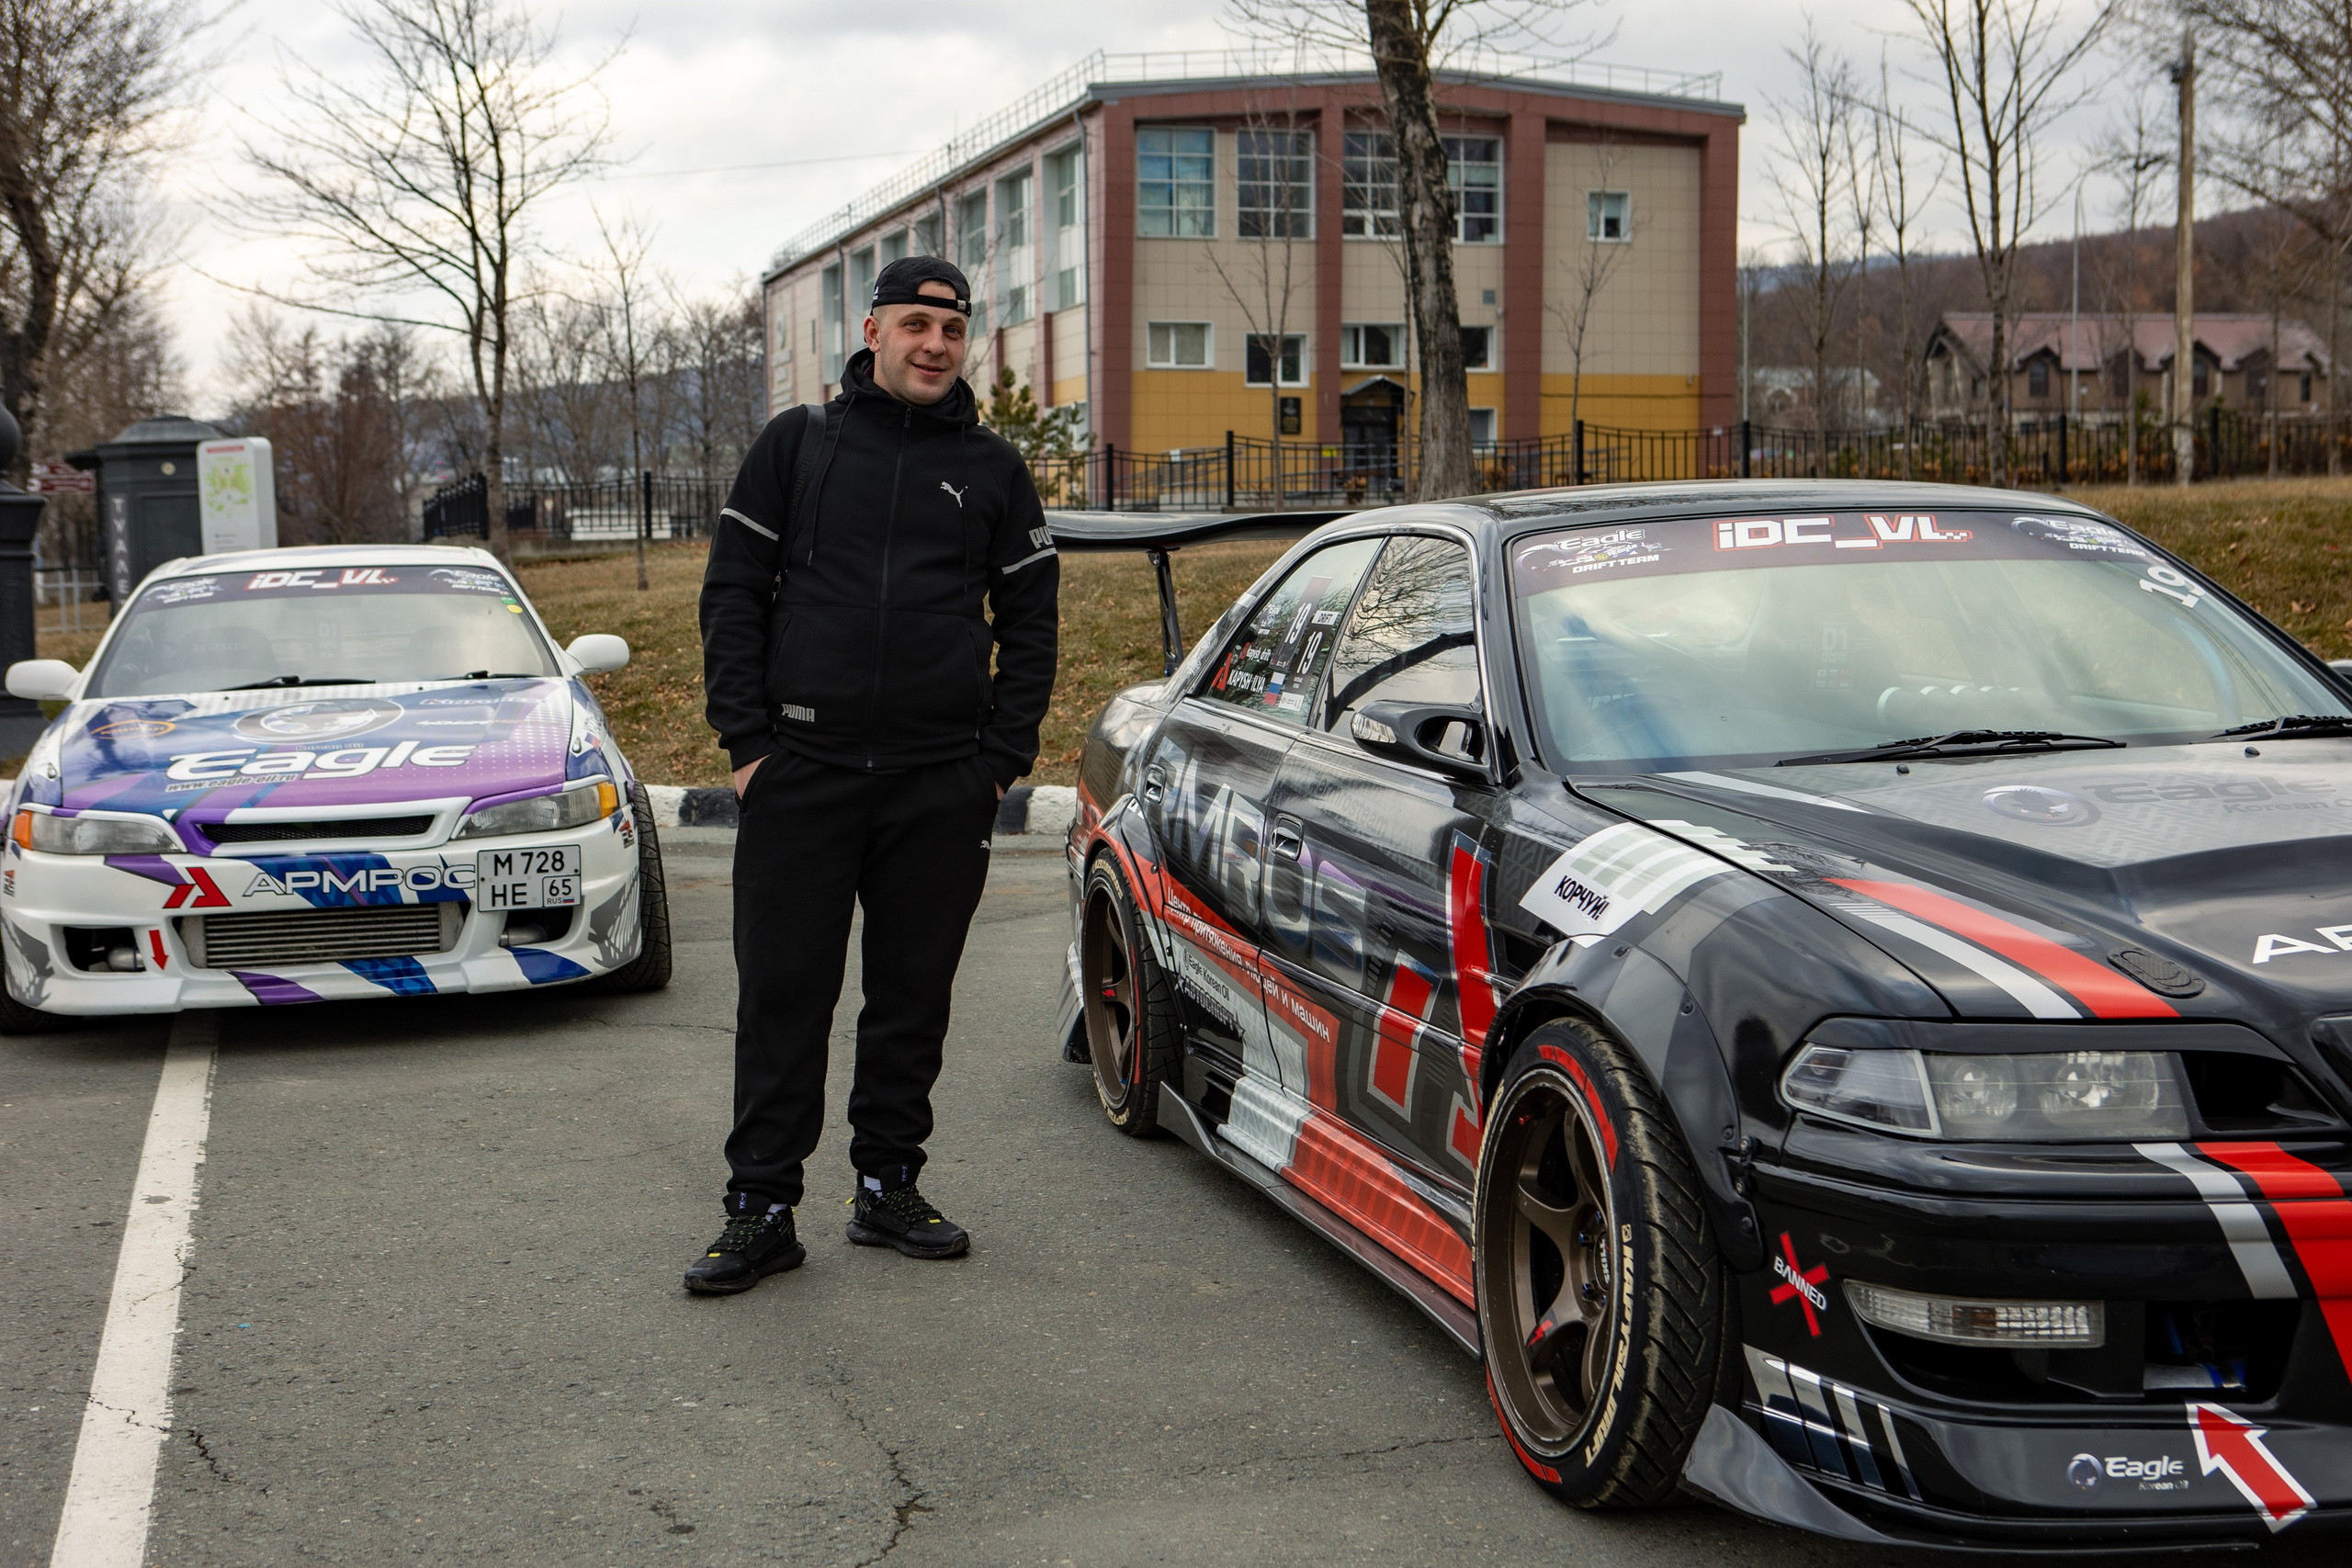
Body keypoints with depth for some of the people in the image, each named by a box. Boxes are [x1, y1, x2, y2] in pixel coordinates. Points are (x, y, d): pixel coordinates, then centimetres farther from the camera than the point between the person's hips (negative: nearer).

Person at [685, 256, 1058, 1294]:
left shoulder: (993, 470, 11)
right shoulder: (797, 443, 8)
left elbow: (1030, 622, 12)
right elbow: (732, 594, 6)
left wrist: (1003, 758, 1)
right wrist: (746, 739, -3)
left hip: (943, 783, 1)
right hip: (801, 772, -1)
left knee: (914, 998, 8)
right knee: (782, 999, 0)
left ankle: (889, 1187, 20)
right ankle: (761, 1208, 7)